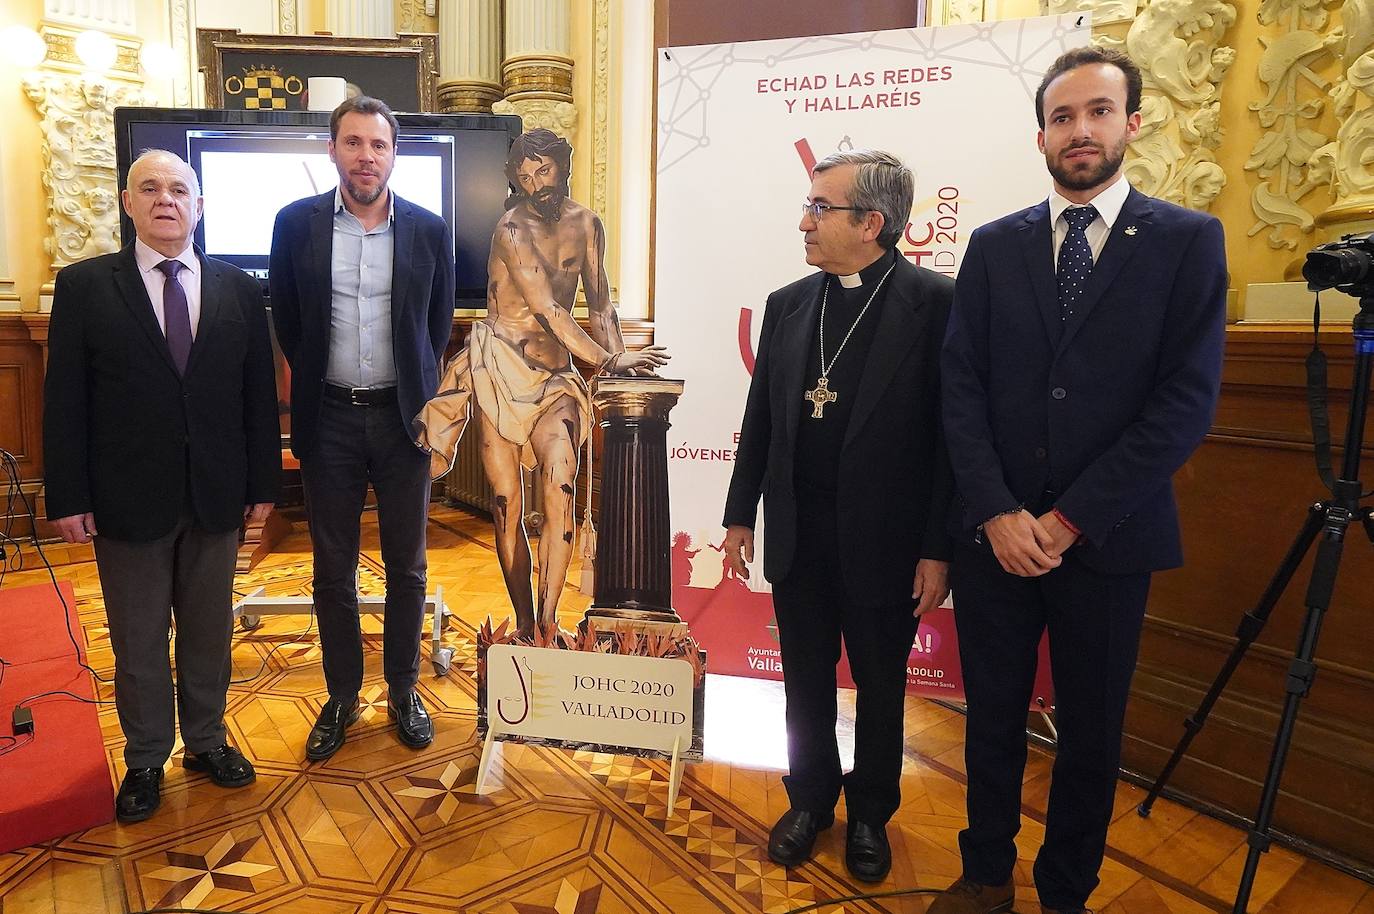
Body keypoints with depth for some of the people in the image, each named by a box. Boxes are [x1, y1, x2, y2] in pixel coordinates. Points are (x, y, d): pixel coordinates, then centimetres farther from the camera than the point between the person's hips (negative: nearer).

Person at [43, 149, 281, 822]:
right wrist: (69, 498, -7)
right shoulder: (84, 286, -2)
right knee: (138, 641, 12)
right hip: (128, 499, -1)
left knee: (209, 632, 15)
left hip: (216, 496, 2)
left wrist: (263, 483, 2)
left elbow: (258, 394, 3)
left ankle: (207, 739, 35)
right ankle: (146, 760, 31)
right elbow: (64, 399, -3)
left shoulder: (239, 290, 3)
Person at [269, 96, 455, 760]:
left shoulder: (428, 229, 1)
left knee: (407, 565, 9)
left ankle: (403, 692, 26)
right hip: (329, 418, 0)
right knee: (333, 569, 9)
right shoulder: (297, 223, 1)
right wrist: (317, 376, 11)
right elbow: (286, 318, 10)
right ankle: (342, 697, 26)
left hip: (402, 415, 0)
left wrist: (413, 384, 10)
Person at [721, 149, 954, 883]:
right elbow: (760, 420, 8)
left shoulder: (935, 304, -10)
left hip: (884, 539, -3)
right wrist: (740, 514, 8)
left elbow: (950, 432, -12)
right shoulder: (787, 304, 4)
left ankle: (870, 815, 38)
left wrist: (938, 549, -13)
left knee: (880, 686, 16)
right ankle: (809, 800, 40)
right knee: (806, 682, 18)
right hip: (797, 535, 4)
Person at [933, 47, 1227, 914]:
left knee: (1091, 730, 13)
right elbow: (962, 387, 0)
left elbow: (1187, 401, -9)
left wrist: (1070, 518, -14)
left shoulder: (1188, 240, -1)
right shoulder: (995, 244, 5)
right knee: (992, 716, 14)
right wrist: (998, 512, -11)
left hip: (1107, 535, -1)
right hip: (995, 533, 2)